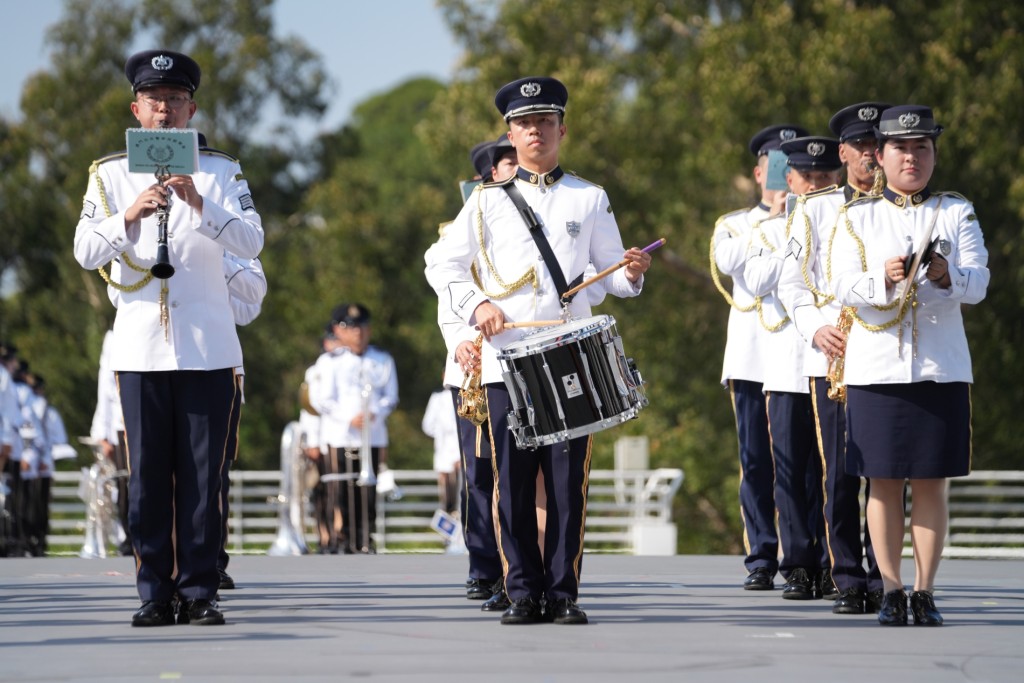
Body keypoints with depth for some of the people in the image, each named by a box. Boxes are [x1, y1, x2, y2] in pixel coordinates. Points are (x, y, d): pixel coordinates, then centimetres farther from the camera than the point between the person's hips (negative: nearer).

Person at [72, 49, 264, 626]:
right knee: (148, 475, 0)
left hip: (208, 346, 0)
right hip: (141, 346, 0)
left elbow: (251, 242, -5)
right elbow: (85, 251, -1)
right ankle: (155, 594, 5)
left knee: (203, 473, -1)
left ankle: (200, 591, 4)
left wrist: (200, 205, -19)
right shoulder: (110, 174, 9)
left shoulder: (221, 171, 8)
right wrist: (130, 215, -18)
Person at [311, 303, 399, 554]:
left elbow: (391, 396, 10)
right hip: (340, 437, -2)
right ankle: (347, 540, 1)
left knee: (369, 491, 0)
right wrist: (349, 418, -14)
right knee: (345, 493, -4)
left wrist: (375, 413, -10)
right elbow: (322, 399, -3)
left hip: (374, 437, 2)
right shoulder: (331, 362, 1)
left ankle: (366, 541, 5)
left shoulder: (383, 360, 10)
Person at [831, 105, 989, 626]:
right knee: (883, 484, 1)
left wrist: (945, 274, -25)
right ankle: (891, 591, 7)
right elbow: (842, 286, -4)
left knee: (931, 485, 1)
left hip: (941, 368, 0)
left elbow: (978, 283, -3)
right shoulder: (856, 217, 8)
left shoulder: (958, 213, 9)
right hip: (876, 366, 0)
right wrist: (884, 278, -24)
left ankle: (925, 592, 5)